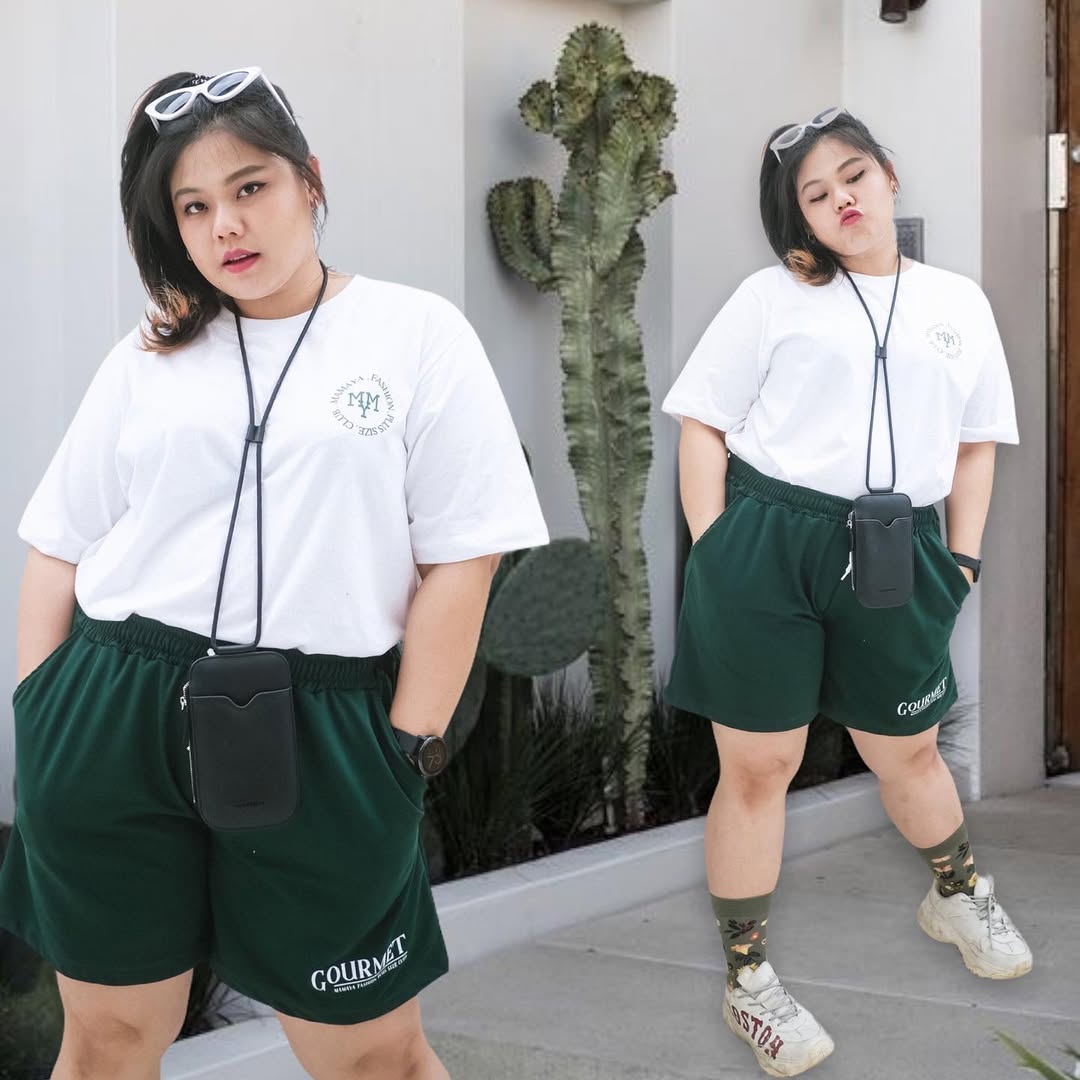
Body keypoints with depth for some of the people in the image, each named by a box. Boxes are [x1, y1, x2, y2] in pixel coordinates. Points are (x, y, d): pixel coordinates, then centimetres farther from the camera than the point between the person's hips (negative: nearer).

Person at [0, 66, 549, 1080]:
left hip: (318, 737, -3)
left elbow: (459, 556, -3)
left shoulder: (418, 333, 0)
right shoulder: (145, 359, 10)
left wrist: (407, 750, -6)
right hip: (111, 724, 3)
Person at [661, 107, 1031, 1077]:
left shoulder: (960, 303, 12)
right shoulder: (772, 297, 3)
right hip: (766, 547, -2)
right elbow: (703, 426, 1)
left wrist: (961, 561, 9)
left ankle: (959, 893, 48)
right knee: (758, 767, 2)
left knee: (907, 750, 19)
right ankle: (747, 978, 16)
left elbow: (976, 446, 16)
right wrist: (713, 555, -7)